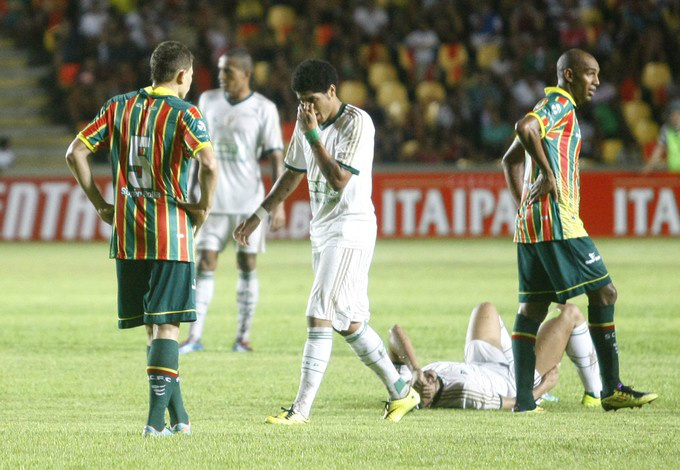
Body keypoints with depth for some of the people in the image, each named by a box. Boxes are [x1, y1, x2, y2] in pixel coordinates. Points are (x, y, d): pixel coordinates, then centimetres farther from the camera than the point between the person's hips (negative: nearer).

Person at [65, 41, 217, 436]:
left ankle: (179, 417, 17)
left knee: (151, 326, 12)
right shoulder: (184, 114, -7)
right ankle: (157, 417, -7)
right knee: (167, 325, -1)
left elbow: (76, 153, 4)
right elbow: (209, 164, -22)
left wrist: (100, 204, 9)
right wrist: (204, 207, -7)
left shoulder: (119, 107, 8)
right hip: (170, 232, -5)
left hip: (126, 232, 5)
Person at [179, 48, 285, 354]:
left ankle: (244, 336, 9)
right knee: (205, 265, -4)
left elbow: (275, 157, -5)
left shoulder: (263, 109, -3)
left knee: (247, 266, 2)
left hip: (249, 200, -2)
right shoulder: (208, 101, 7)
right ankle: (195, 335, -6)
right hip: (213, 199, 2)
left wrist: (279, 204, -12)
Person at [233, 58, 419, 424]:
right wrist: (258, 216, 19)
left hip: (350, 231, -9)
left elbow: (339, 179, -23)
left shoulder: (357, 123, -15)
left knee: (319, 318, -14)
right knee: (349, 323, 12)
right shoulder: (308, 121, 9)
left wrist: (313, 135, -22)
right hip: (322, 230, 9)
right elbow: (293, 174, 21)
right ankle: (400, 392, 24)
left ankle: (301, 409, -14)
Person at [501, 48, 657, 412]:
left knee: (533, 306, 5)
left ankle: (524, 398, 1)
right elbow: (525, 127, -26)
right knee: (603, 292, -5)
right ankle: (612, 389, -5)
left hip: (530, 225, 10)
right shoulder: (561, 104, -6)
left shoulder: (551, 105, 24)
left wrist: (523, 203, 20)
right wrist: (547, 173, -20)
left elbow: (510, 160, 29)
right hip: (557, 222, -10)